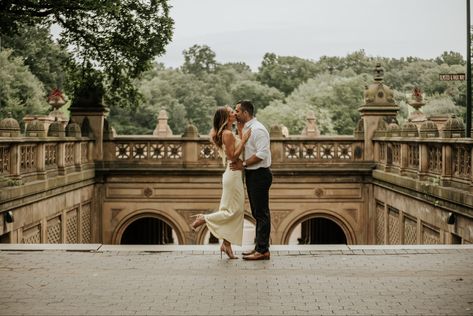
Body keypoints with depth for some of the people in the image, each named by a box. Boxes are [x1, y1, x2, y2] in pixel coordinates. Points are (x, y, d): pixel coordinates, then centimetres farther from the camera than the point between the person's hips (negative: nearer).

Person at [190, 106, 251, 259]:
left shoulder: (229, 133, 15)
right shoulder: (227, 134, -15)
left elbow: (239, 148, 16)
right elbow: (233, 156, -19)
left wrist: (241, 131, 17)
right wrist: (243, 140, -19)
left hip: (234, 175, 10)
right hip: (233, 175, -10)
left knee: (236, 211, 10)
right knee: (234, 210, -6)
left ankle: (226, 244, 12)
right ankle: (203, 219, 2)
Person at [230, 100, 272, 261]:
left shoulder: (257, 129, -16)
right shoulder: (246, 129, 15)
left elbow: (262, 153, -24)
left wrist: (244, 164, -20)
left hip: (260, 175, -10)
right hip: (252, 175, 10)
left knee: (261, 213, -5)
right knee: (257, 213, 15)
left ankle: (262, 250, -1)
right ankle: (259, 247, 22)